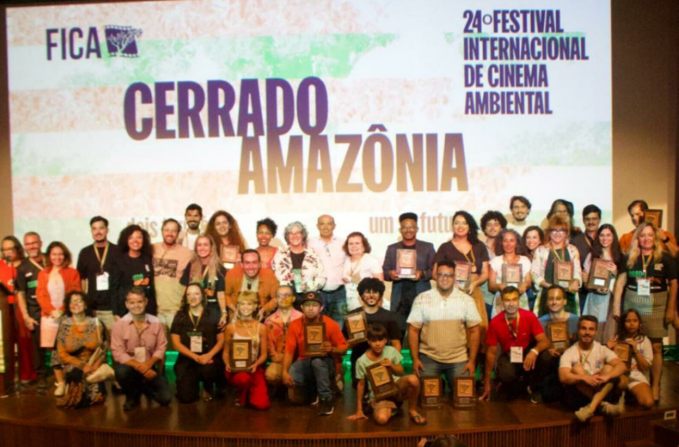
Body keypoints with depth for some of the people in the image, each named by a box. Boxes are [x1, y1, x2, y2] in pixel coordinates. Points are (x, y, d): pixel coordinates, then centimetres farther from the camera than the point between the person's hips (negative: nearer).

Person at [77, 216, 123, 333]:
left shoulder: (117, 251, 4)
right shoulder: (85, 253, 9)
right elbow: (81, 279, 13)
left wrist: (118, 310, -1)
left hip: (112, 307, -1)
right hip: (91, 307, 2)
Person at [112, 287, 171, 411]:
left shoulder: (156, 323, -3)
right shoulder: (119, 325, -9)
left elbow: (161, 348, -4)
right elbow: (118, 353, -15)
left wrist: (148, 364, -23)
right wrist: (138, 366, -27)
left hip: (149, 367, 2)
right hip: (130, 365, -2)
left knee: (165, 398, -13)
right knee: (121, 371, -39)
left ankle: (143, 387, 22)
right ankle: (132, 397, -3)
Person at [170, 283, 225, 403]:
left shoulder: (214, 314, 4)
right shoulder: (180, 317, 5)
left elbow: (221, 340, 2)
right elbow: (176, 343, -1)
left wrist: (209, 355, -17)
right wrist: (196, 357, -15)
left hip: (210, 358, -1)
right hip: (187, 359, 1)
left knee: (208, 370, -36)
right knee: (186, 397, -15)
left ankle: (208, 387, 2)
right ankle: (195, 382, 22)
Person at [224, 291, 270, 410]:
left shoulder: (261, 327, 1)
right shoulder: (231, 327, 1)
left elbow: (264, 354, 2)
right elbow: (226, 352, 6)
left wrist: (256, 364, -18)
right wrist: (227, 364, -15)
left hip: (254, 368, 1)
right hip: (235, 368, -1)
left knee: (261, 404, -18)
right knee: (243, 378, -39)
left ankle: (249, 392, 20)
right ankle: (240, 396, 0)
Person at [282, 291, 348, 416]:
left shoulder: (331, 324, -12)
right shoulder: (294, 325, -7)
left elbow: (344, 349, -6)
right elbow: (289, 351, -8)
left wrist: (332, 349, -28)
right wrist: (285, 372, -25)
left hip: (324, 363, -2)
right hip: (304, 363, 2)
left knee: (317, 360, -40)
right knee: (295, 398, -26)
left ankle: (326, 398, -21)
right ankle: (311, 389, 11)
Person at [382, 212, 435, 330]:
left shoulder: (428, 247, 13)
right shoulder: (392, 249, 16)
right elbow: (384, 272, 12)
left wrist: (422, 274, -12)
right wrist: (390, 274, -10)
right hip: (399, 299, 1)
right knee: (398, 331, -7)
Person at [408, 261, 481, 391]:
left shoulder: (466, 300, 1)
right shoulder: (422, 299, -2)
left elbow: (474, 331, 3)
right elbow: (413, 330, 0)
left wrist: (472, 360, -1)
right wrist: (415, 359, -4)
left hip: (459, 359, 1)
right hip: (428, 358, 0)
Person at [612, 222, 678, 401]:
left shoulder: (665, 258, 0)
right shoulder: (629, 258, 4)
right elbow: (621, 281, 4)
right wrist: (616, 305, 0)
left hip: (656, 306, -1)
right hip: (632, 305, 2)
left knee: (656, 346, 1)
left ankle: (655, 386, 10)